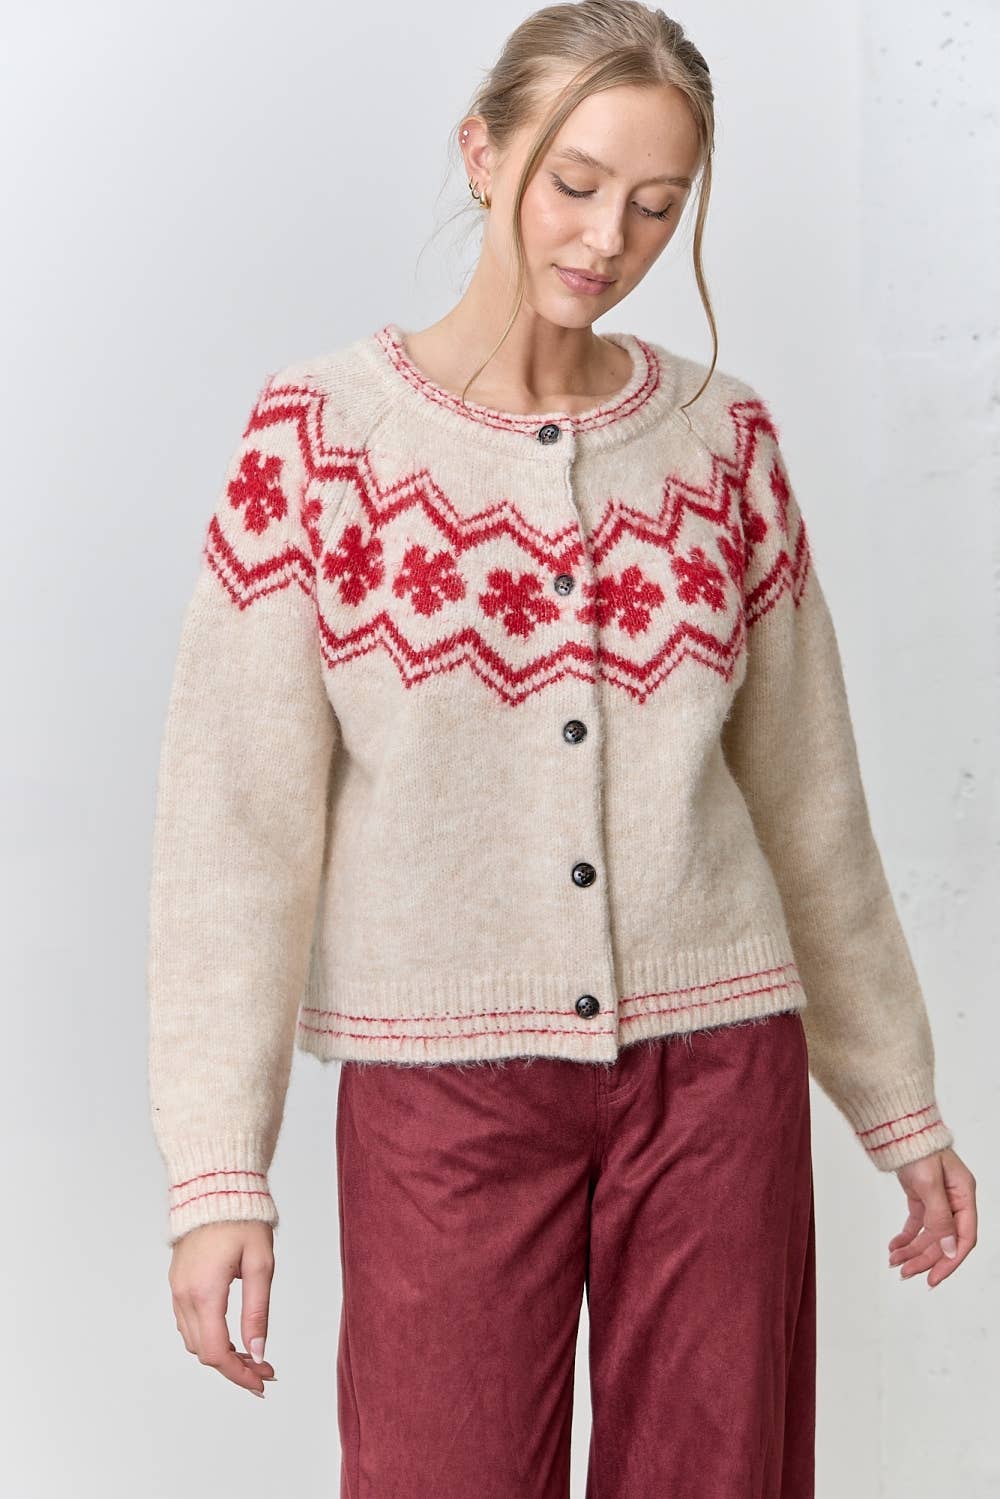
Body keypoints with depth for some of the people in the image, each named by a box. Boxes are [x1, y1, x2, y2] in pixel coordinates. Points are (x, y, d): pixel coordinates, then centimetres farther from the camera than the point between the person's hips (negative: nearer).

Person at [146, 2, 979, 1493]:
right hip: (442, 1081, -2)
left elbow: (808, 802, 10)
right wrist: (218, 1169, -11)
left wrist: (899, 1102, 13)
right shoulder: (320, 432, -4)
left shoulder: (726, 437, 5)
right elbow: (237, 819, -6)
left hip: (714, 1068, 3)